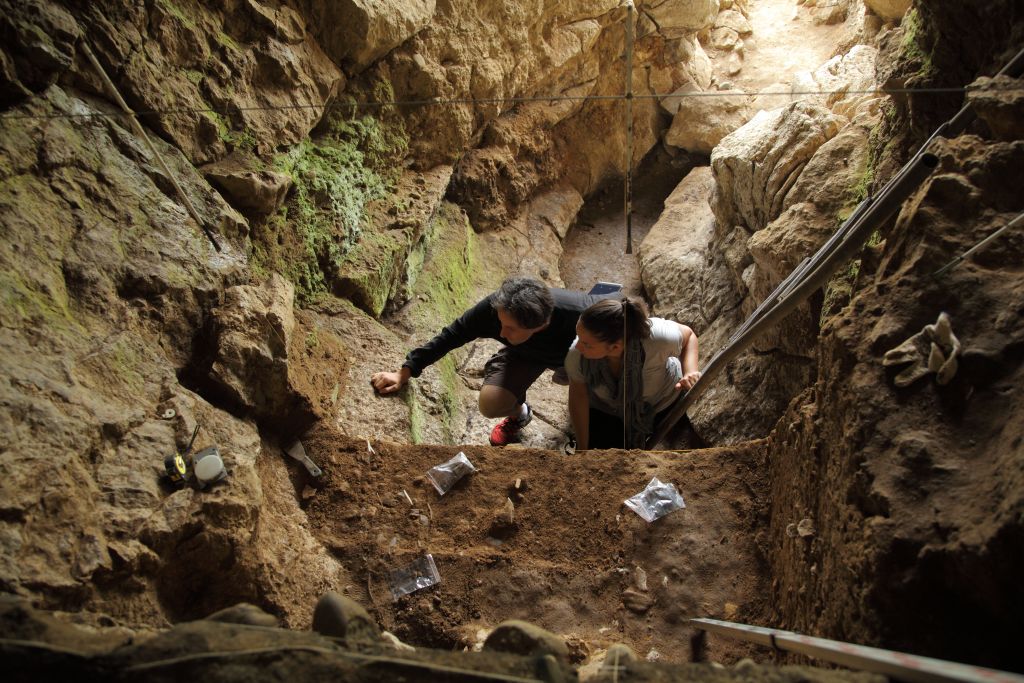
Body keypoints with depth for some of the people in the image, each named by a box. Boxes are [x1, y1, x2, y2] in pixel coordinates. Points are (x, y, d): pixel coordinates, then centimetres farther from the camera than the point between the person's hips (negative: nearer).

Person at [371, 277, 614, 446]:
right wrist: (403, 374, -20)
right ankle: (519, 414, 14)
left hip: (571, 353, 1)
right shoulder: (493, 309, -39)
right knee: (491, 404, -25)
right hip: (523, 354, 0)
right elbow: (448, 337, -23)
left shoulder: (576, 313, -45)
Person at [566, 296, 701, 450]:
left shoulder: (657, 337, -41)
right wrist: (582, 448, -7)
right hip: (605, 409, 1)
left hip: (662, 401, 0)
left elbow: (688, 335, -16)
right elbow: (578, 394, -16)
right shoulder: (576, 355, -36)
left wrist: (690, 372, -35)